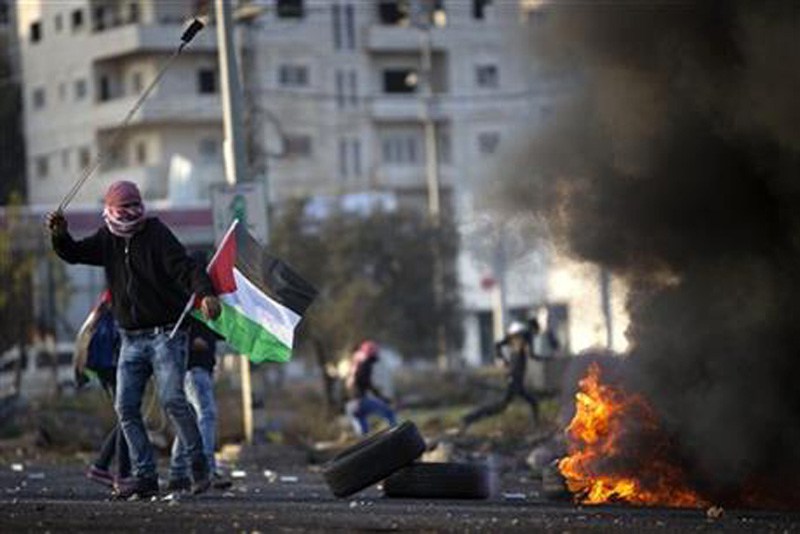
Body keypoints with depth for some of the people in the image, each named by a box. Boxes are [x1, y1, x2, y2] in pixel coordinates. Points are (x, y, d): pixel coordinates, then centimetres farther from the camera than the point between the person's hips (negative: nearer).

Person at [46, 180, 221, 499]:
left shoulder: (157, 236, -8)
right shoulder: (108, 240, 10)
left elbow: (185, 268, -19)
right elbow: (75, 254, 10)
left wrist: (205, 293, -38)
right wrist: (61, 236, -12)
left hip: (166, 334, -6)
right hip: (132, 339, 6)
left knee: (172, 399, -18)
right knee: (126, 407, -2)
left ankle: (199, 466, -4)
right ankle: (145, 477, 3)